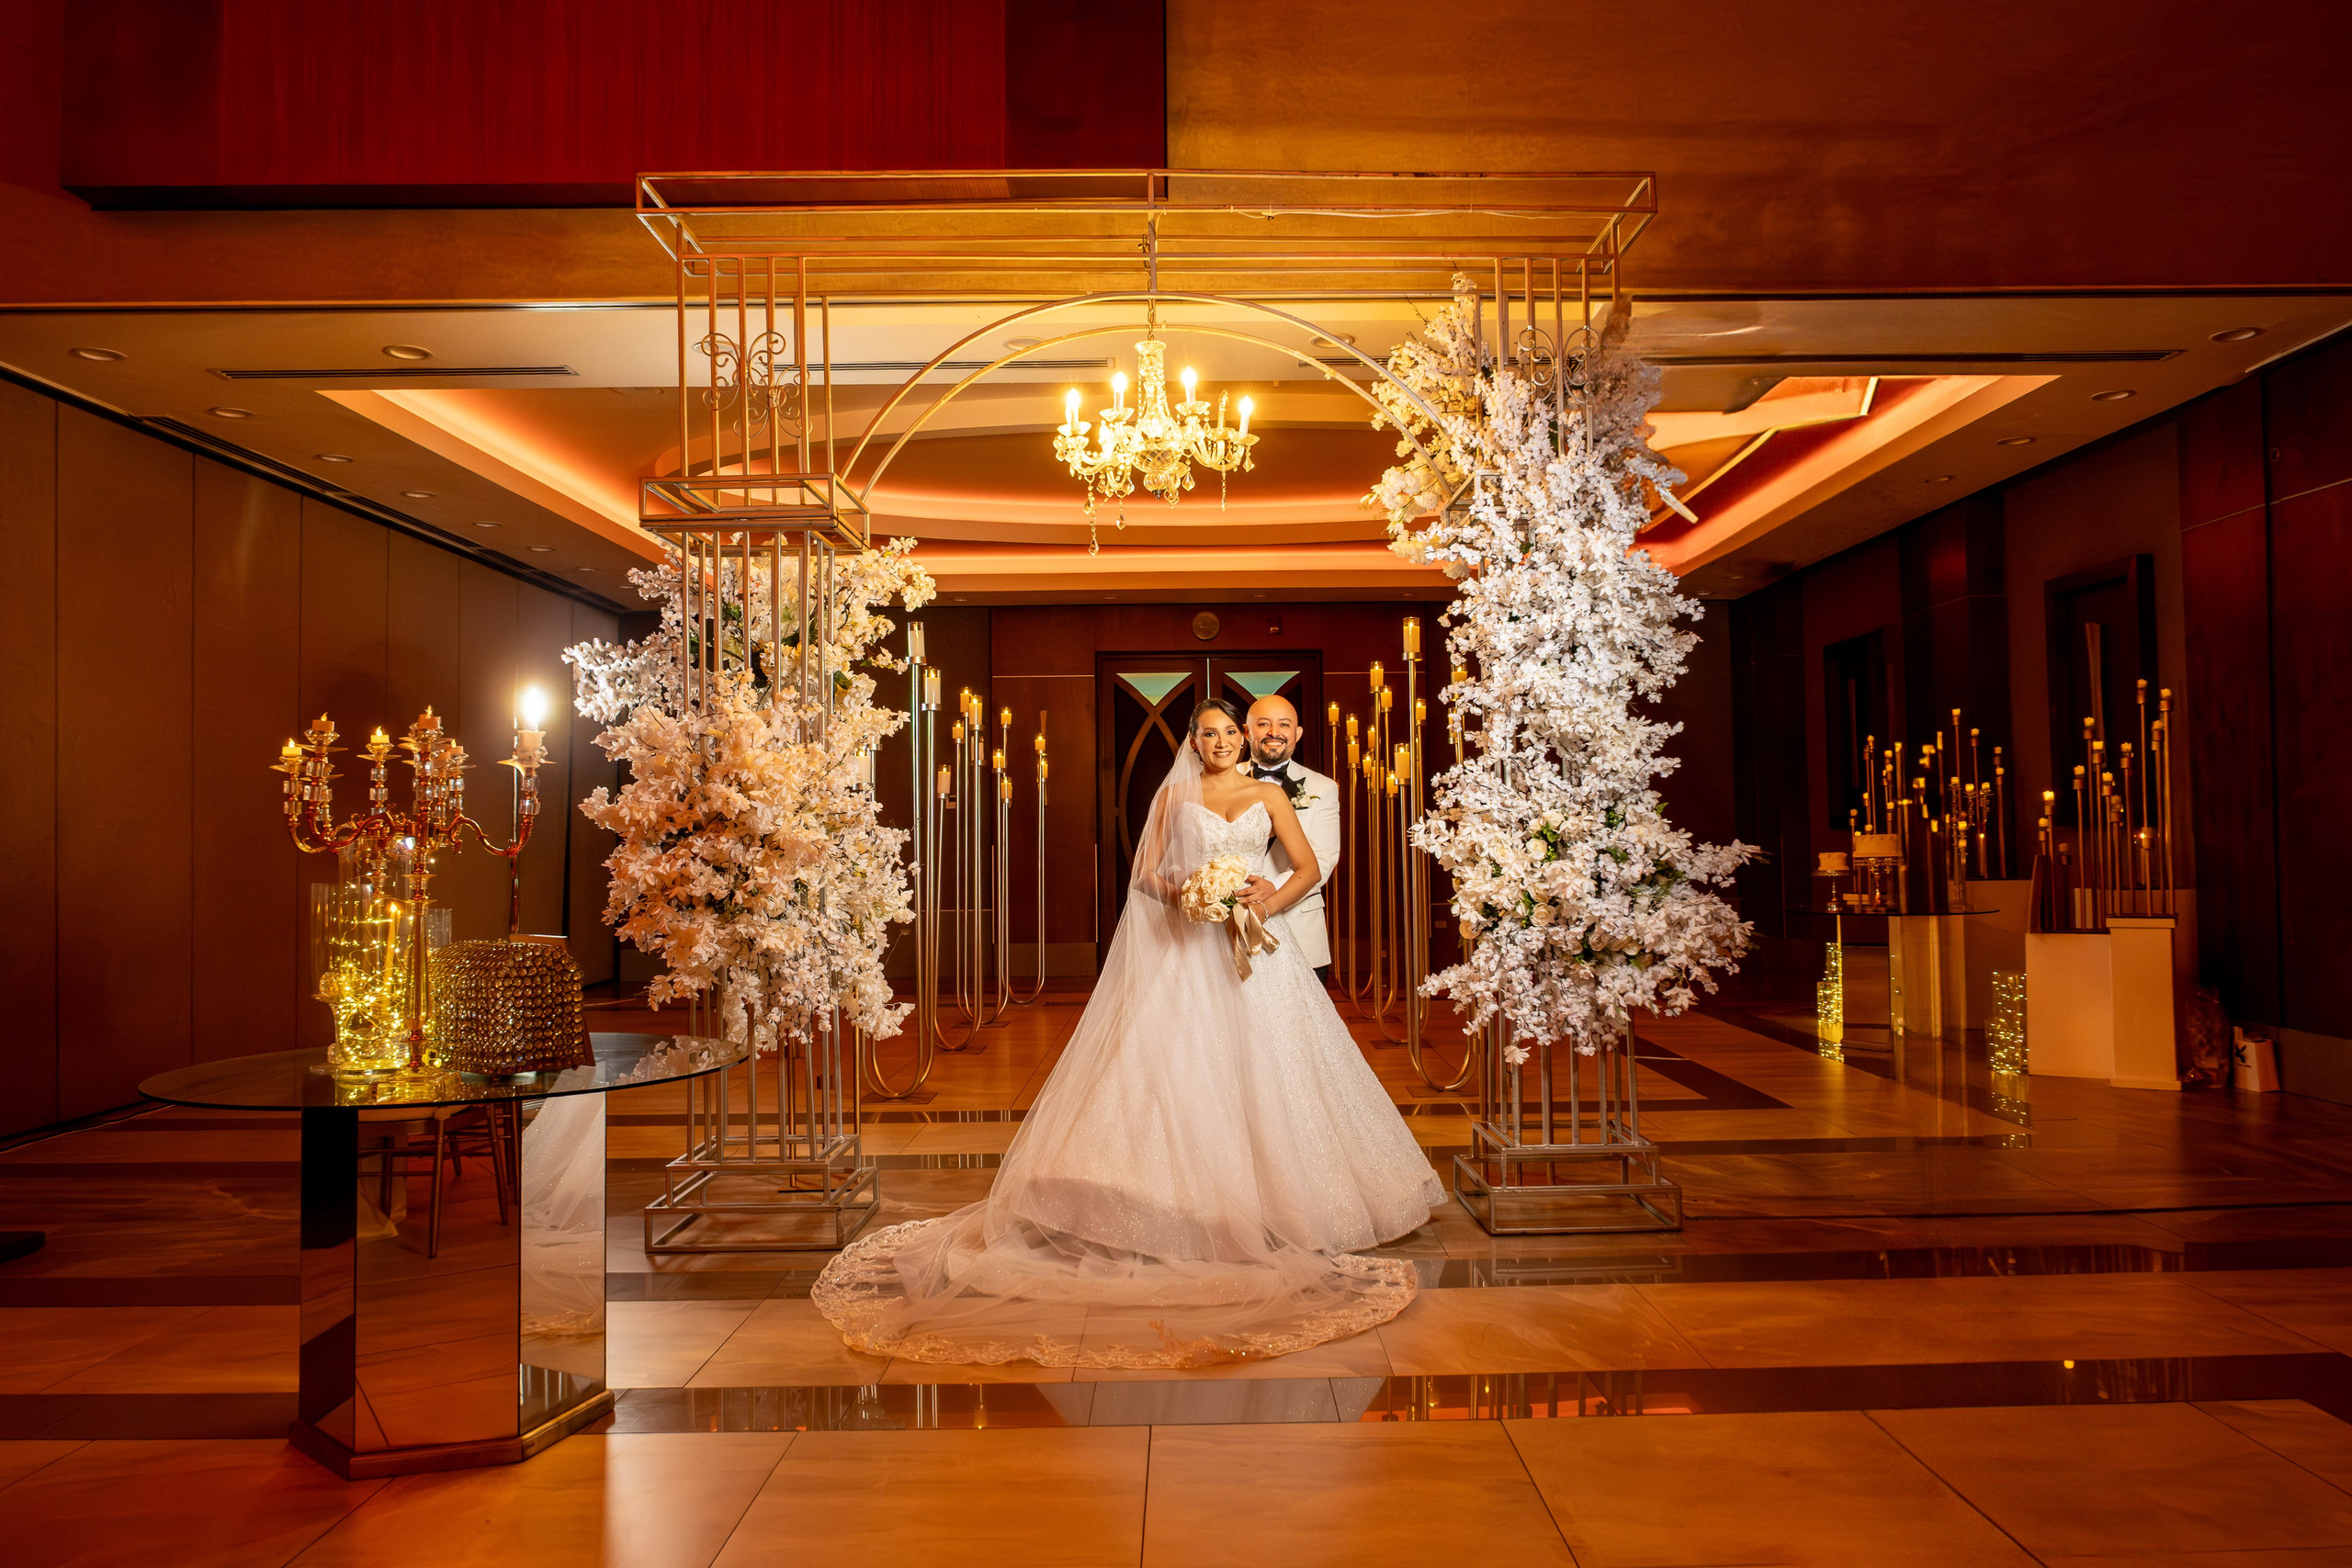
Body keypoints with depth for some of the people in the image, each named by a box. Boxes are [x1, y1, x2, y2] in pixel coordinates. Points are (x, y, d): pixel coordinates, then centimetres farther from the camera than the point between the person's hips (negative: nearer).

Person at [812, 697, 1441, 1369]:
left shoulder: (1268, 795, 10)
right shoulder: (1174, 795, 9)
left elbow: (1308, 867, 6)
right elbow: (1147, 872, 7)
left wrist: (1268, 903, -11)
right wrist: (1182, 892, -13)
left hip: (1254, 949, 1)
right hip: (1188, 949, -1)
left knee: (1262, 1071, 0)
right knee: (1178, 1067, -8)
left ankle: (1272, 1193, 11)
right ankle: (1193, 1194, -4)